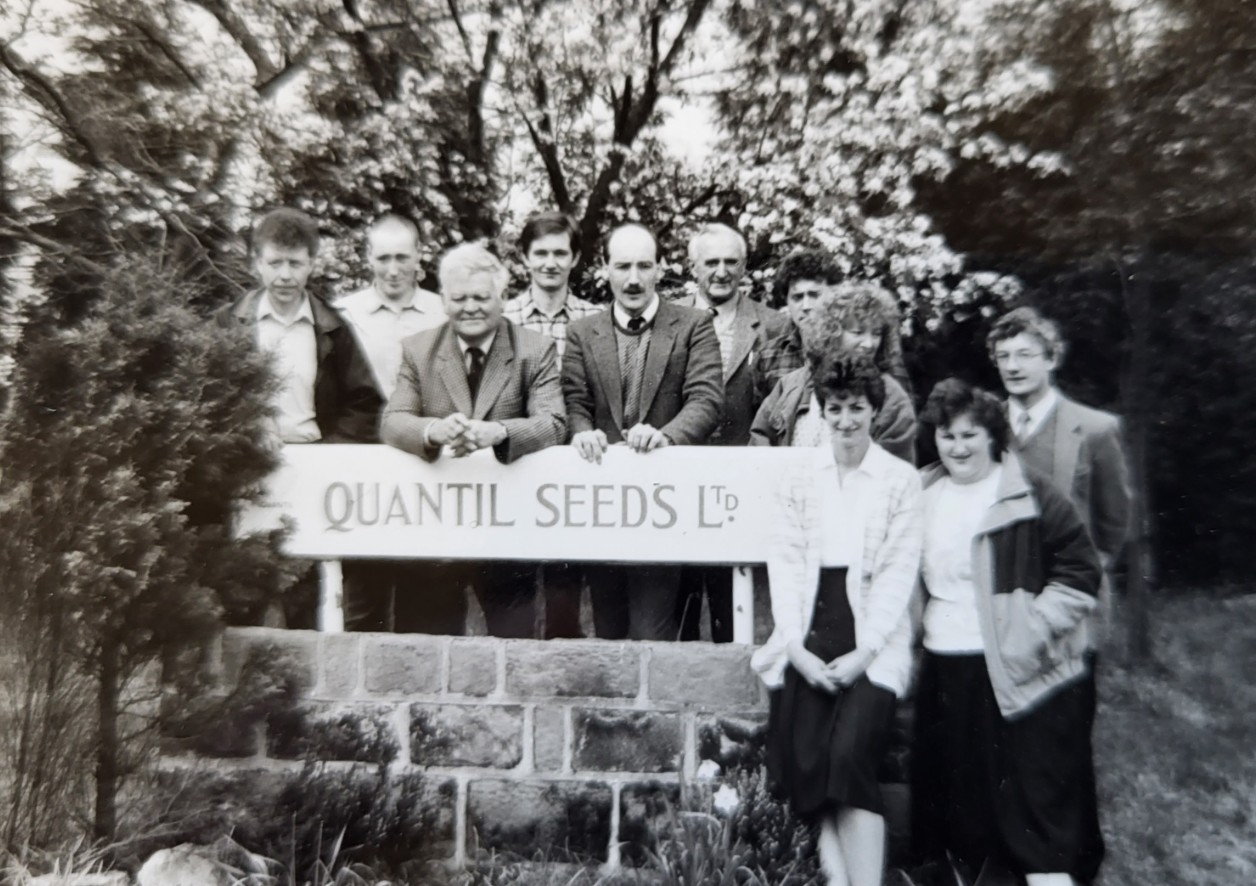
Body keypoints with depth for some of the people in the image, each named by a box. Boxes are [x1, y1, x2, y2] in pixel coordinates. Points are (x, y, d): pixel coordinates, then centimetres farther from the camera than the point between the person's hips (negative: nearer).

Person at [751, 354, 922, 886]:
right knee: (802, 760, -9)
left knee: (849, 755, -17)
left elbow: (900, 569, -2)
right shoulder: (800, 479, 10)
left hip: (871, 638, -2)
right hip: (808, 636, 2)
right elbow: (785, 560, 4)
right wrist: (795, 646, -8)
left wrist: (862, 652, -11)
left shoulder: (901, 479, 4)